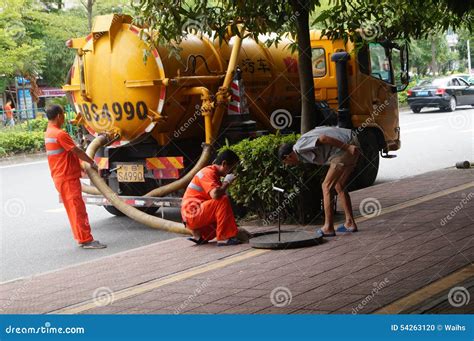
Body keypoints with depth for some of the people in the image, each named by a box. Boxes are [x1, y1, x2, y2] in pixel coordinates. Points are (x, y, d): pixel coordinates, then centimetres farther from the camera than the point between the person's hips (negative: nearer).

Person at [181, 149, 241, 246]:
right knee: (223, 201, -24)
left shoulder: (214, 174, 17)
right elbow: (215, 195, -30)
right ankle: (224, 238, -23)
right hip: (192, 214, -10)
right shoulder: (208, 173, -14)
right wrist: (227, 182, -14)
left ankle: (198, 235, 13)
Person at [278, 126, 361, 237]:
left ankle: (328, 228, -2)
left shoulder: (299, 147, -7)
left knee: (327, 187, -3)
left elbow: (323, 138, -20)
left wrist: (348, 148, -23)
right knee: (339, 186, 18)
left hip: (346, 146, -10)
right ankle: (350, 223, 20)